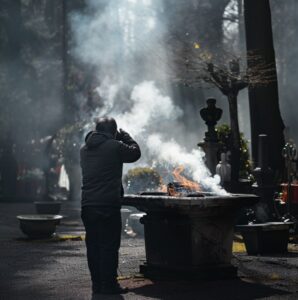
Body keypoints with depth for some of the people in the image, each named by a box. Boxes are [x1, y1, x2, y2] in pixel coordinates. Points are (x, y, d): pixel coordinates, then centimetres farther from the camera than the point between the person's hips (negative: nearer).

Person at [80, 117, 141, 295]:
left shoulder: (85, 149, 11)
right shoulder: (114, 146, -9)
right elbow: (135, 152, 6)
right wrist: (125, 136, 18)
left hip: (88, 205, 6)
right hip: (108, 205, -6)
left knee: (93, 245, 10)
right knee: (109, 246, -2)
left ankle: (97, 284, 15)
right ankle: (109, 285, 0)